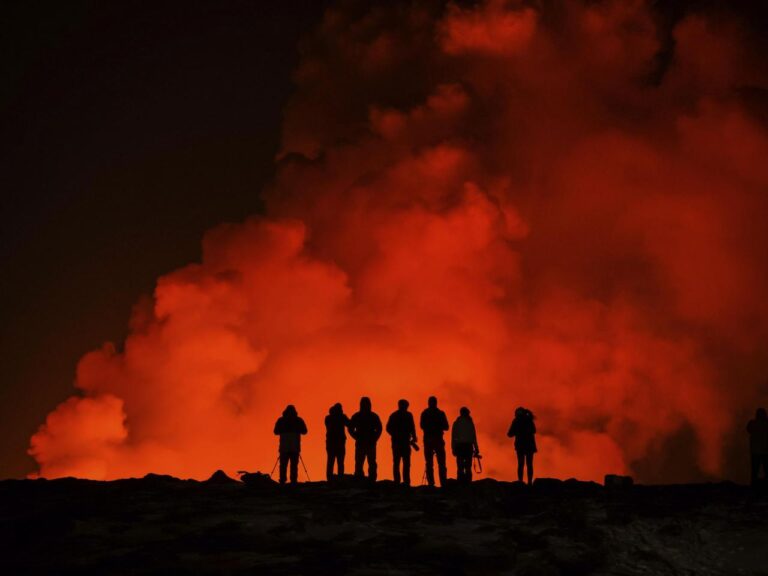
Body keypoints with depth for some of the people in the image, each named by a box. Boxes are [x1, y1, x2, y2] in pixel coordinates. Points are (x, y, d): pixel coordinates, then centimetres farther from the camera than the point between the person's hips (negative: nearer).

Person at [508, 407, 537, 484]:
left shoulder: (516, 421, -1)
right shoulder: (529, 420, 8)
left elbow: (510, 434, -2)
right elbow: (533, 431, 18)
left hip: (520, 444, -2)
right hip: (530, 444, 2)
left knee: (521, 464, 0)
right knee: (529, 464, 3)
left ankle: (520, 482, -11)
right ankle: (529, 482, -7)